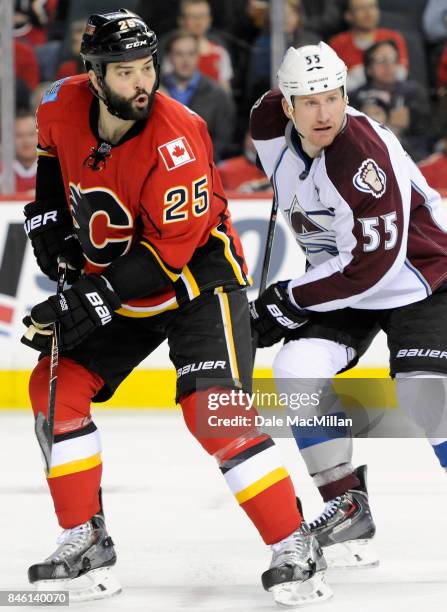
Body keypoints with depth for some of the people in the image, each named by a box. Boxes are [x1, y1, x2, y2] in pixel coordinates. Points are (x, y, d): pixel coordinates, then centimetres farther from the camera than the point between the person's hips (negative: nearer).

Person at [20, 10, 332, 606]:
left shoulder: (176, 140, -29)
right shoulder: (63, 107, -11)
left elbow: (171, 248, -27)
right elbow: (44, 152, 16)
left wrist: (90, 302, -29)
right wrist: (47, 217, 4)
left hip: (198, 280, -7)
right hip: (112, 282, 7)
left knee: (213, 409, -21)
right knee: (56, 389, -3)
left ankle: (296, 547, -13)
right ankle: (86, 543, 8)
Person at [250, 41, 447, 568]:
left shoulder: (365, 155, -31)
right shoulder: (270, 125, -10)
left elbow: (371, 263, -30)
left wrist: (289, 301, -22)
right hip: (338, 278, 6)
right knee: (297, 371, -15)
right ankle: (347, 505, -2)